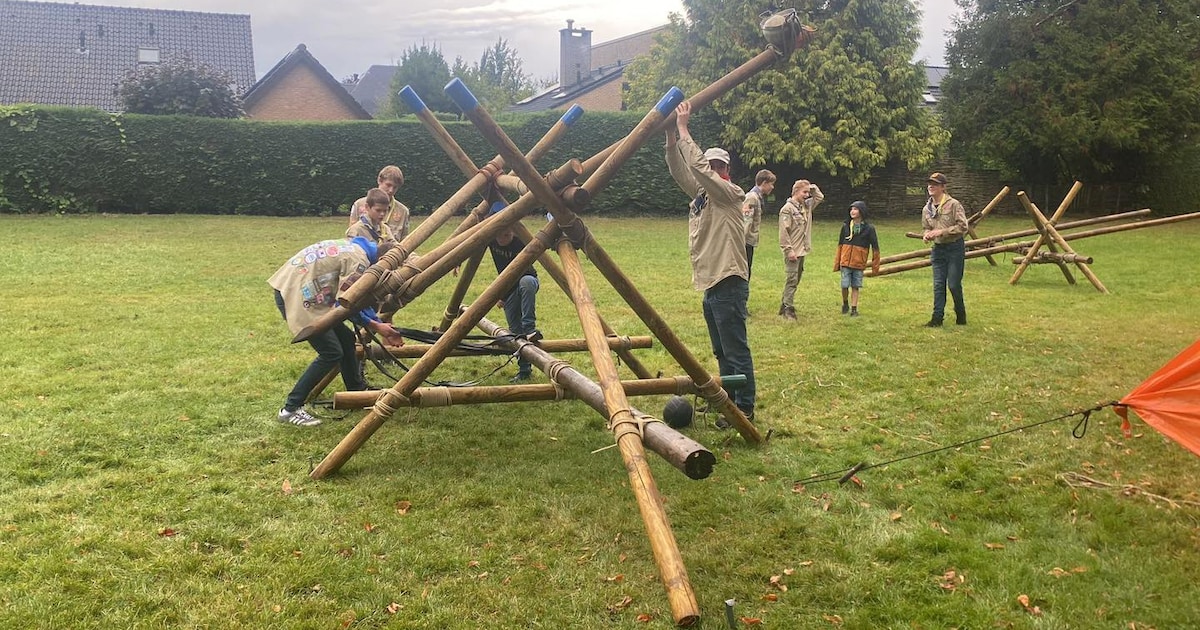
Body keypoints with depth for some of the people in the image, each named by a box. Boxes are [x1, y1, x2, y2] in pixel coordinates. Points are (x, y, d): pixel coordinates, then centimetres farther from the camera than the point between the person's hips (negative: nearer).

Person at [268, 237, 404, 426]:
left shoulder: (353, 247, 14)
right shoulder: (359, 261, -15)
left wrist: (379, 324, 16)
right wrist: (376, 326, -3)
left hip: (291, 288, 10)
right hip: (296, 296, -10)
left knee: (345, 339, 15)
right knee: (332, 353, -7)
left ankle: (358, 393, 29)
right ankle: (290, 410, -3)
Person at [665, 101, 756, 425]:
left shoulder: (730, 193, -9)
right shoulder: (701, 193, 14)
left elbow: (698, 165, -21)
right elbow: (679, 169, 5)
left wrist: (683, 128, -15)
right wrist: (671, 134, -7)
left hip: (729, 283, -9)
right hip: (710, 283, 9)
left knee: (735, 349, -6)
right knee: (721, 351, 18)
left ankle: (744, 408, 0)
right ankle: (729, 398, 29)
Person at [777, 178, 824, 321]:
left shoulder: (806, 206, 13)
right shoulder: (787, 209, -11)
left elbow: (820, 197, 26)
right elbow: (783, 232, -16)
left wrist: (812, 187, 10)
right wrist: (789, 250, -19)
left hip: (802, 250, 8)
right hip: (793, 252, -8)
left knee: (796, 280, 12)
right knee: (791, 280, -7)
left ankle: (784, 306, 20)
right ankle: (788, 309, -3)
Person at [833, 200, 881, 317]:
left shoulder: (869, 228, -4)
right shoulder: (845, 226, 3)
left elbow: (875, 247, 1)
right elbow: (840, 245, 8)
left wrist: (875, 265, 0)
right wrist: (836, 262, 6)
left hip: (859, 263, -1)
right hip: (845, 261, 1)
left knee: (855, 286, 4)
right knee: (845, 285, -2)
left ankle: (854, 309, 14)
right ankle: (845, 304, 23)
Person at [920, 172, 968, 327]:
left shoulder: (953, 204, -13)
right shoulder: (927, 209, 7)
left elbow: (963, 226, -16)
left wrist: (942, 231, -21)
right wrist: (926, 235, -3)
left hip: (955, 248, -5)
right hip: (938, 249, 6)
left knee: (954, 284, -1)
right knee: (938, 285, 5)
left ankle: (961, 314, 20)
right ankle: (937, 317, 8)